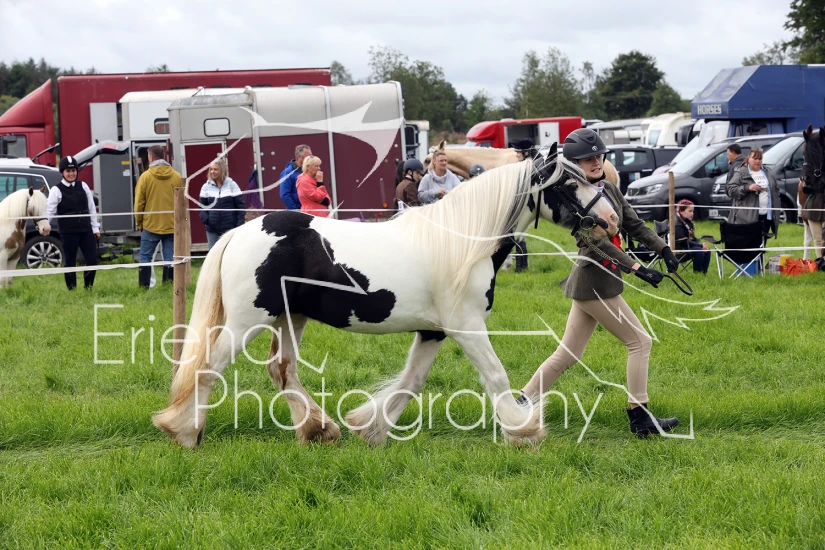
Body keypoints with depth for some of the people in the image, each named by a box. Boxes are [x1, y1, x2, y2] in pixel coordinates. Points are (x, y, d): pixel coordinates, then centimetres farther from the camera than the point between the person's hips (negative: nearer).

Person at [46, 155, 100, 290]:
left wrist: (95, 228, 9)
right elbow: (50, 210, -7)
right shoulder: (56, 190, -3)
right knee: (70, 262, 2)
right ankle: (72, 290, 11)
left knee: (92, 260, 2)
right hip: (68, 232, -4)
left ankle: (88, 287, 17)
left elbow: (91, 208, 11)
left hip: (86, 230, 4)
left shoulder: (83, 186, 8)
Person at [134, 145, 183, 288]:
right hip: (172, 226, 2)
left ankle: (144, 286, 3)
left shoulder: (145, 177, -5)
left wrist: (139, 223, 9)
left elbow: (139, 203, -3)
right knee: (170, 258, 4)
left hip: (151, 225, -2)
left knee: (145, 257, 7)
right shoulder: (176, 177, 2)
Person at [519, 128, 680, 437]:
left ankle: (521, 406, 15)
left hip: (598, 281, 9)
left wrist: (663, 249, 0)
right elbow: (596, 241, -22)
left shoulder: (609, 190, 11)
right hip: (594, 283, -9)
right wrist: (636, 268, -27)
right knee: (639, 342, -3)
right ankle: (640, 419, 1)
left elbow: (634, 225, 14)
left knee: (569, 353, 12)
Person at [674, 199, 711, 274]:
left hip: (688, 245, 9)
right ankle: (696, 273, -20)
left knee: (707, 250, -9)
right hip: (679, 248, -9)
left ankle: (703, 273, -9)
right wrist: (701, 245, -20)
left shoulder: (688, 222, 12)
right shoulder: (677, 224, -17)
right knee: (699, 251, -28)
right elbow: (684, 242, -22)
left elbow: (693, 238, 14)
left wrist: (702, 244, -9)